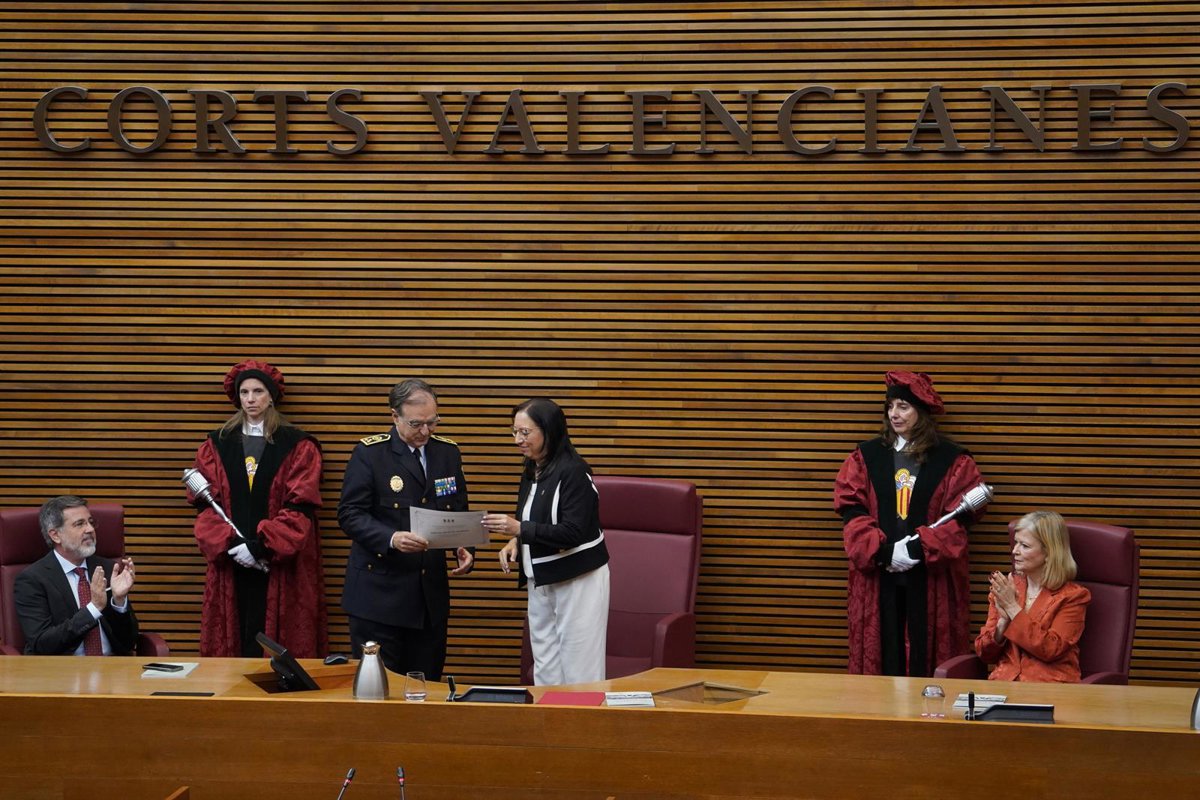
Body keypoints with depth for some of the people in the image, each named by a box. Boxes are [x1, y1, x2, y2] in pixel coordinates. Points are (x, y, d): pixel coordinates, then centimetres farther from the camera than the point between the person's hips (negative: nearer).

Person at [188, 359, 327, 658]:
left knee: (277, 644, -5)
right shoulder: (217, 445, 10)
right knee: (238, 641, 1)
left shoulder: (298, 447, 1)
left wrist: (260, 546, -15)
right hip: (231, 564, 2)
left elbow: (301, 506, -6)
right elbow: (205, 504, 5)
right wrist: (228, 544, -11)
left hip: (281, 564, -2)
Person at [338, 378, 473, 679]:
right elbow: (350, 514, -10)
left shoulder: (448, 453, 9)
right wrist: (391, 539, -26)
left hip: (431, 594, 4)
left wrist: (464, 549, -6)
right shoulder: (370, 454, -5)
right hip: (380, 592, -4)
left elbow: (458, 514, 15)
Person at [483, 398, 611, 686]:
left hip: (577, 580, -8)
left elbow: (573, 533, -23)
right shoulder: (531, 473, 8)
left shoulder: (573, 471, -17)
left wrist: (519, 529, -26)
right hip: (540, 580, 8)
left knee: (578, 672, -5)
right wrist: (515, 542, 1)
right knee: (545, 670, 11)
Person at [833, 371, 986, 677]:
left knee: (926, 654, -1)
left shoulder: (952, 460, 3)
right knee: (883, 653, 2)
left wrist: (919, 548, -15)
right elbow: (851, 510, 1)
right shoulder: (866, 456, 8)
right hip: (877, 575, 2)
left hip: (931, 575, -1)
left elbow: (962, 516, -4)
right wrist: (883, 551, -13)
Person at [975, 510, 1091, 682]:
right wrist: (1003, 620, -7)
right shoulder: (1005, 588, 14)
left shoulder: (1072, 596, 2)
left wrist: (1013, 608, -10)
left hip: (1050, 684, -4)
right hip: (1004, 681, 4)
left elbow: (1050, 650, -12)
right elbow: (984, 653, 11)